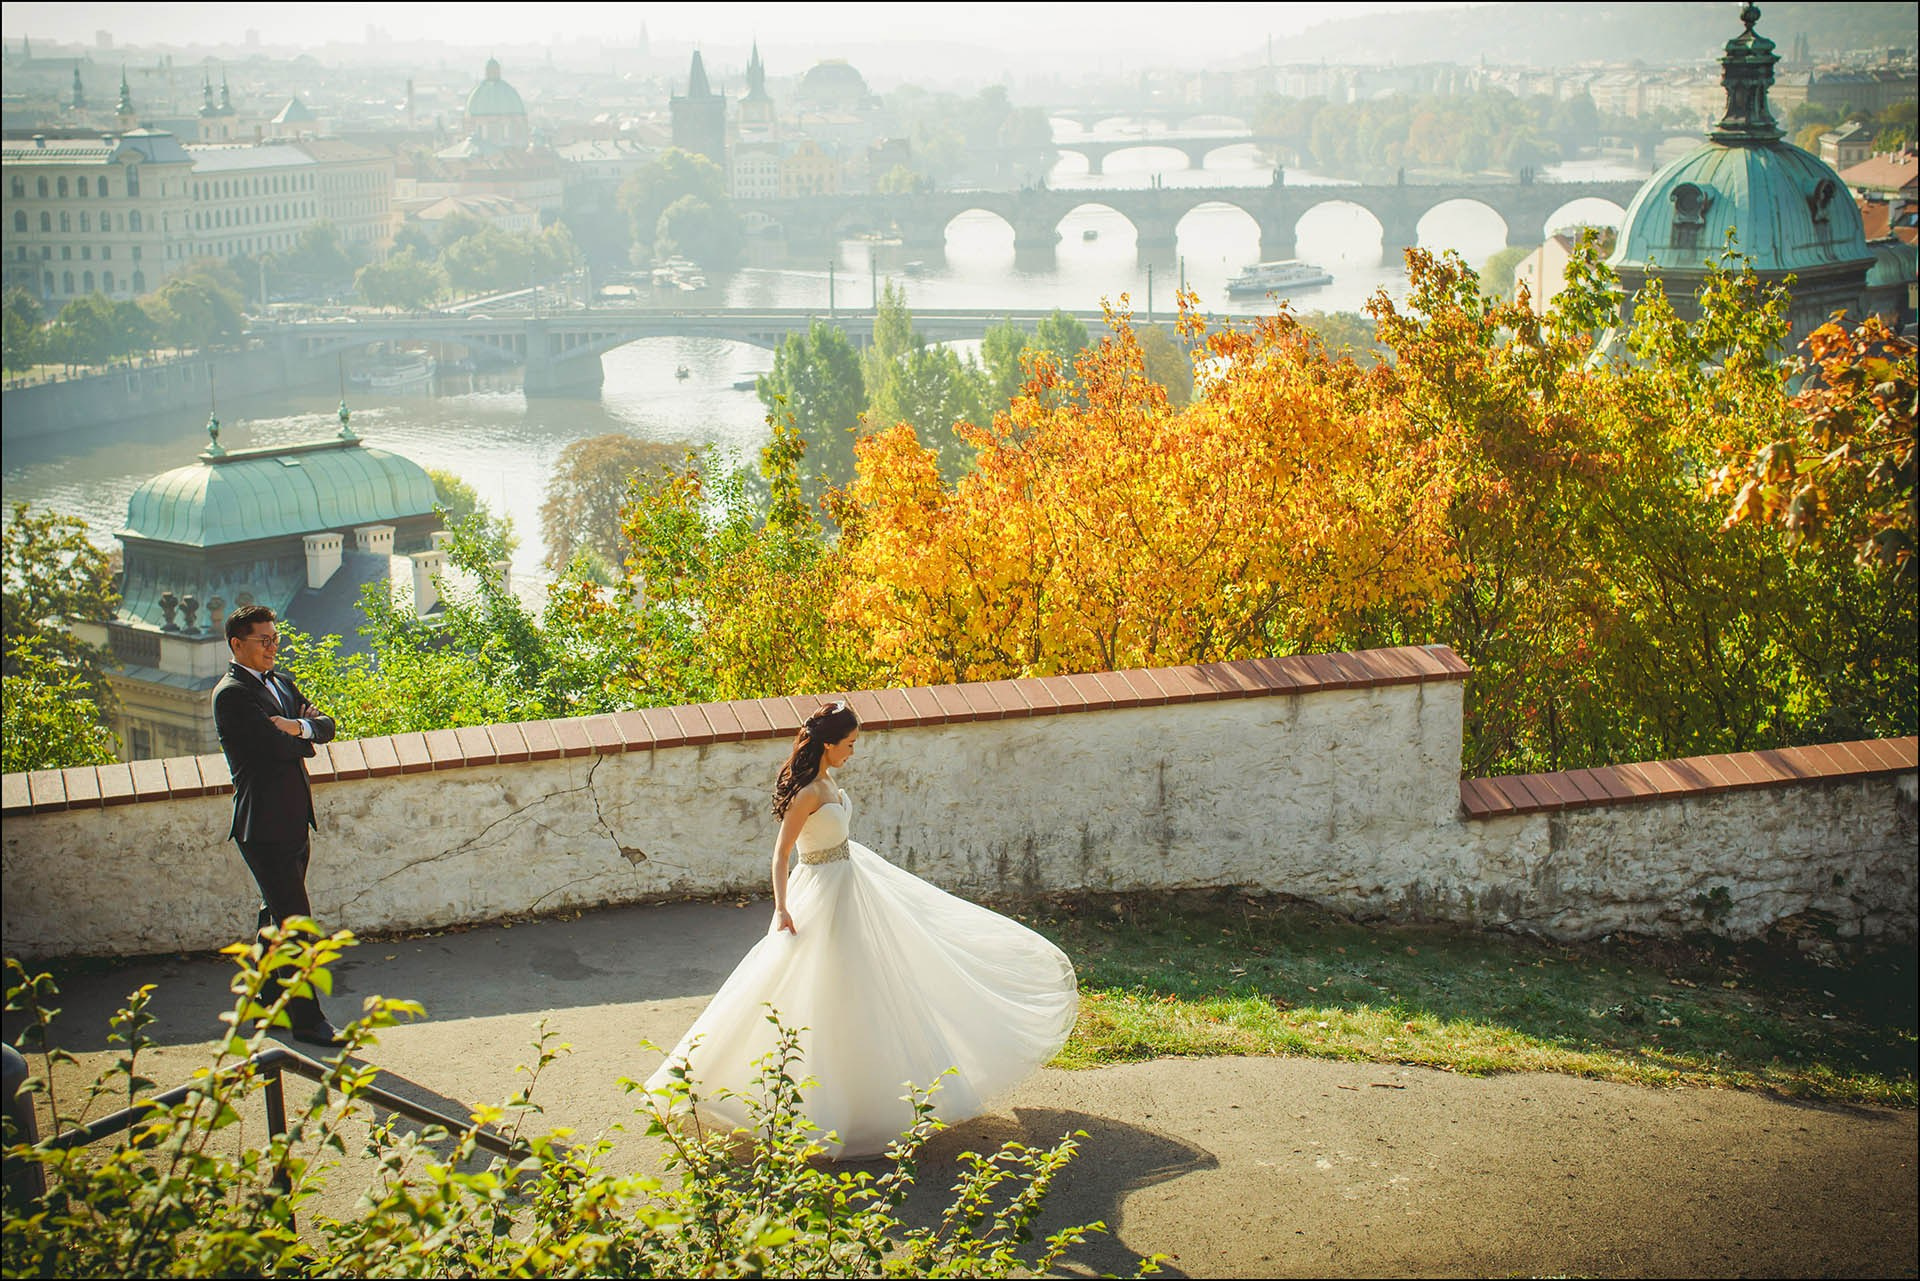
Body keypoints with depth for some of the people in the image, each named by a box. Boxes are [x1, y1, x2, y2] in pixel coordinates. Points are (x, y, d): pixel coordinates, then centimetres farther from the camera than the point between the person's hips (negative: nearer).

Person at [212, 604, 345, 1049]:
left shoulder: (281, 682, 15)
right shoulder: (232, 694, -13)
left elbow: (326, 727, 9)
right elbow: (277, 746, -22)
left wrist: (300, 726, -12)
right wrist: (305, 739, -2)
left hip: (294, 819, 9)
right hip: (264, 824, -9)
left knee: (278, 916, 17)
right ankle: (305, 1020, -3)